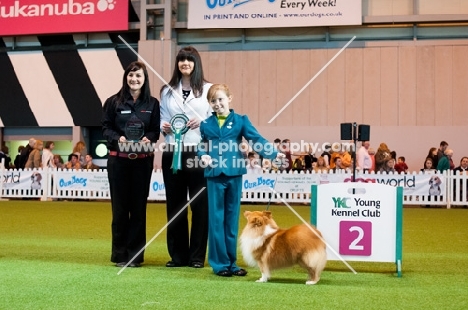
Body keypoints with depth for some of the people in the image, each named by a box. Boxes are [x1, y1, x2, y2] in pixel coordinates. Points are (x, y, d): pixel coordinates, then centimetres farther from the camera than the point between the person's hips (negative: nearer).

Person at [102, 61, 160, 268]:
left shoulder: (152, 103, 7)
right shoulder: (113, 102, 3)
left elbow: (156, 130, 5)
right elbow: (105, 128, 2)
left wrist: (148, 138, -16)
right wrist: (118, 138, -17)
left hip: (143, 160, 1)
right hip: (118, 159, -1)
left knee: (139, 206, 4)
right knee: (120, 206, 3)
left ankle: (135, 254, 12)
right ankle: (120, 254, 12)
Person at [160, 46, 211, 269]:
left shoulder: (207, 89, 3)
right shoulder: (167, 91, 13)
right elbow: (162, 118, 16)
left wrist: (202, 123, -17)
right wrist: (163, 126, -5)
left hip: (198, 152, -3)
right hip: (172, 152, 3)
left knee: (199, 204, 1)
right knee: (174, 204, 7)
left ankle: (197, 256, 10)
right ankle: (177, 255, 17)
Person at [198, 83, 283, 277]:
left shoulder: (240, 120, 3)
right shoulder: (206, 124, 8)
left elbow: (256, 139, -5)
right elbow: (202, 146, 14)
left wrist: (273, 153, -19)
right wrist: (203, 155, -8)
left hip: (234, 174, 0)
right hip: (214, 175, 0)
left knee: (232, 219, 8)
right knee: (216, 220, 2)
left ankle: (231, 262, 17)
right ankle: (219, 263, 10)